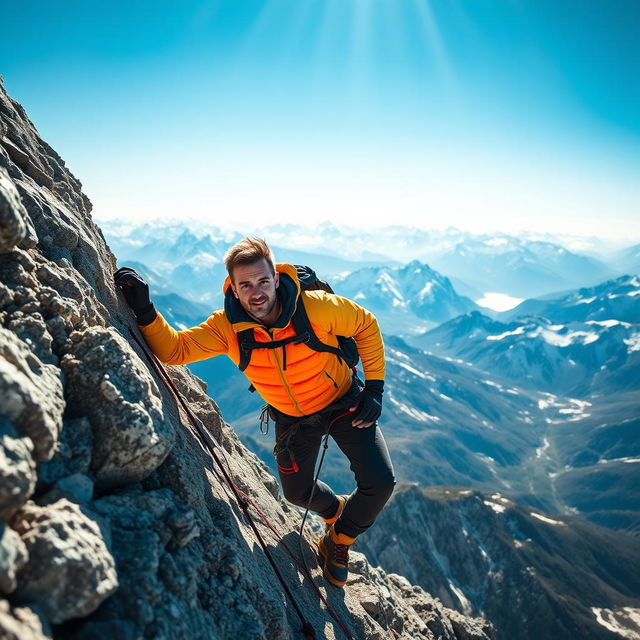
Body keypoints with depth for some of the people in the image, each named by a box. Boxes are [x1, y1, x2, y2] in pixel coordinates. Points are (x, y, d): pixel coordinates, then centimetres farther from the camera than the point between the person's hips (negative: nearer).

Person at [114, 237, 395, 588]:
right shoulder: (226, 327, -23)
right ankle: (336, 509, 51)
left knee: (380, 482, -12)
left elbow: (366, 326, -14)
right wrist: (145, 311, -41)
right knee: (297, 492, 14)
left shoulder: (316, 306, -30)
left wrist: (374, 387, -16)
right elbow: (174, 349, -25)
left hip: (343, 400, -2)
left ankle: (339, 539, 20)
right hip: (291, 416, 2)